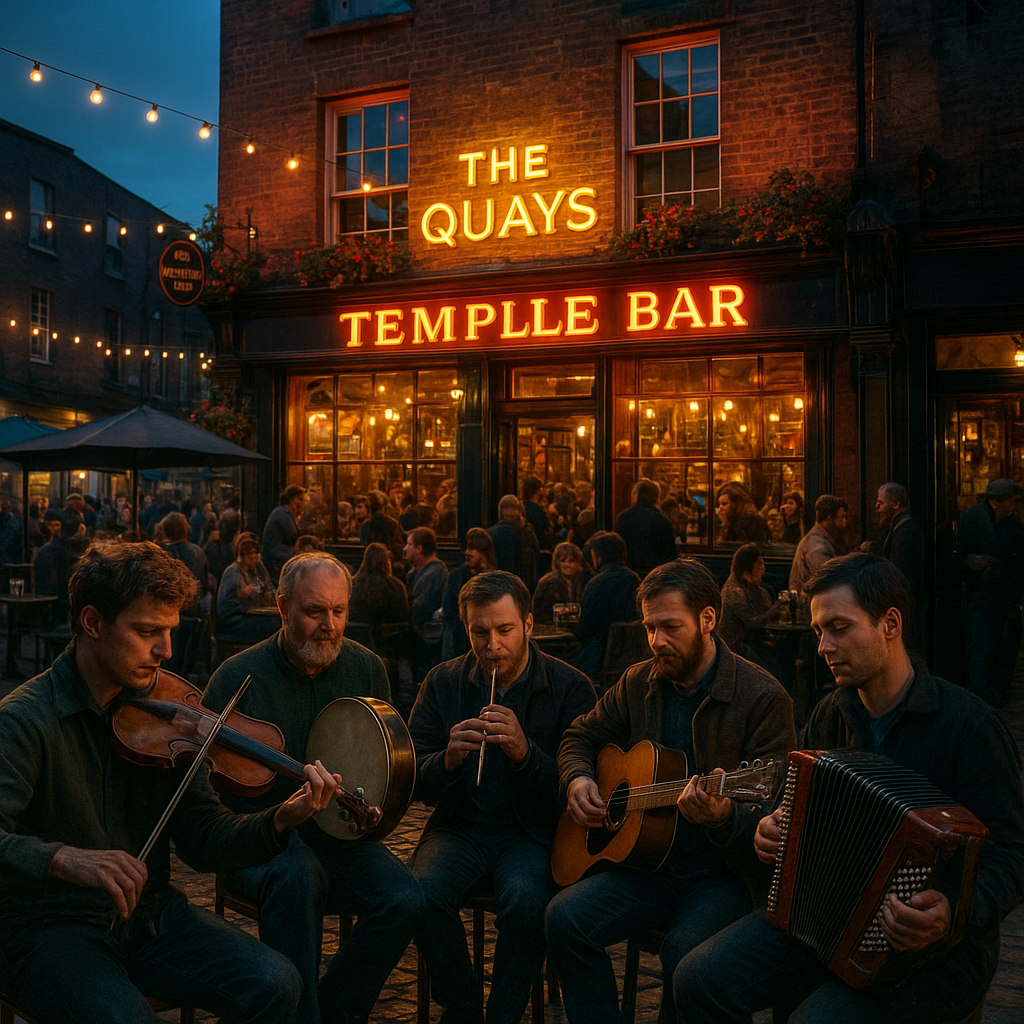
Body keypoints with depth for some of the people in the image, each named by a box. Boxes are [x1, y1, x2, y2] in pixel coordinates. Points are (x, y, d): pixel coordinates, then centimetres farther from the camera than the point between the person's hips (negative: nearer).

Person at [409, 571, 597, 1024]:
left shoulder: (570, 688, -4)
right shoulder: (442, 683, 3)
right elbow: (415, 783, 3)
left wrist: (523, 752, -28)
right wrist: (449, 759, -21)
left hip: (531, 832, -2)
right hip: (460, 828, 2)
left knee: (525, 900, -32)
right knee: (423, 893, -26)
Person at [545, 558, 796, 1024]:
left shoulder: (762, 697, -9)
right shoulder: (638, 683, 8)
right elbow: (581, 736, 23)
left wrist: (723, 816, -32)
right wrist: (577, 779, 0)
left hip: (722, 872, -4)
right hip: (645, 859, 5)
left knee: (686, 951, -32)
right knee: (565, 917, -20)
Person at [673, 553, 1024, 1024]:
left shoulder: (967, 724, -14)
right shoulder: (830, 715, 7)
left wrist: (957, 914, -36)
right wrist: (773, 829, -2)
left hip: (935, 949, -5)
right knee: (700, 980, -13)